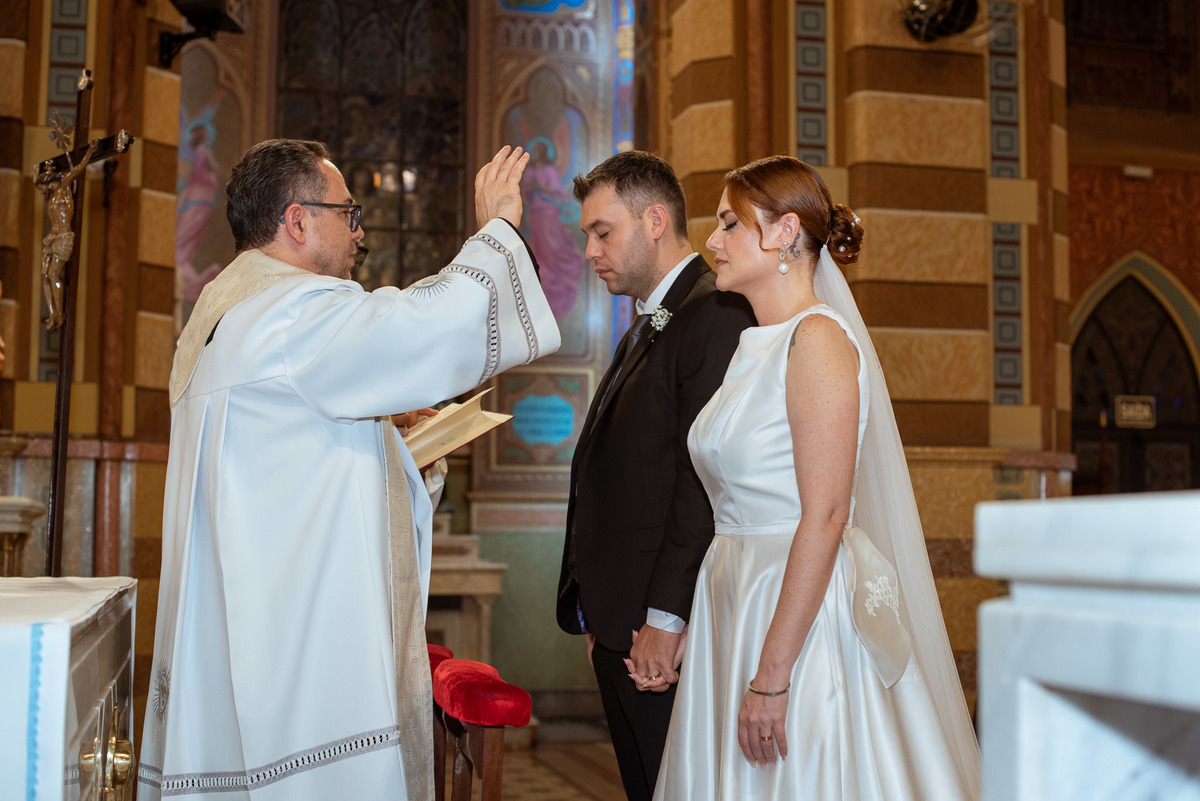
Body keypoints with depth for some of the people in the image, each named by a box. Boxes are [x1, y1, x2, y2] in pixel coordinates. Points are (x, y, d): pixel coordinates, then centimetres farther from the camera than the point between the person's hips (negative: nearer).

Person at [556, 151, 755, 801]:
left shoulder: (718, 316, -13)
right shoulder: (642, 331, 19)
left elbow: (706, 479, -20)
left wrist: (665, 618, -21)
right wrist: (599, 615, 15)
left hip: (668, 630, -9)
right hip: (618, 628, 9)